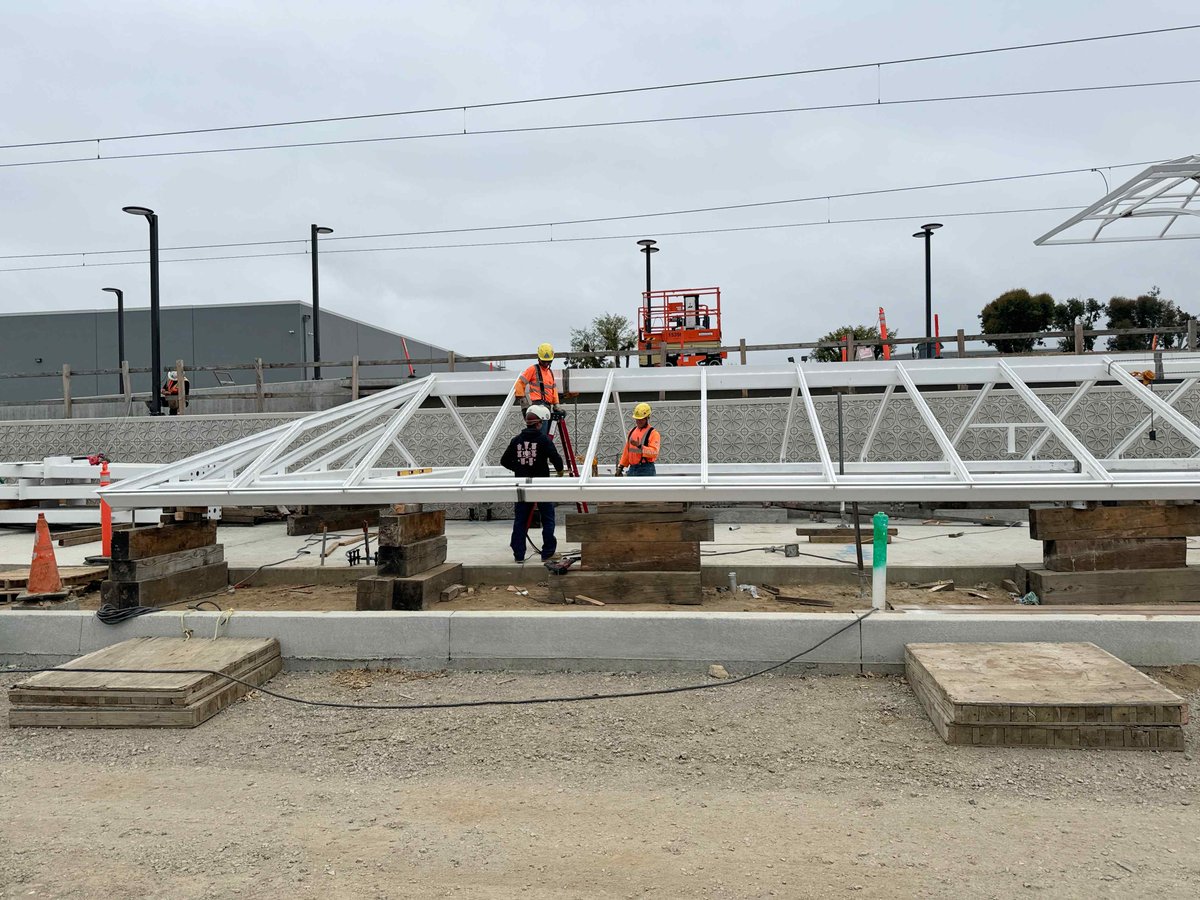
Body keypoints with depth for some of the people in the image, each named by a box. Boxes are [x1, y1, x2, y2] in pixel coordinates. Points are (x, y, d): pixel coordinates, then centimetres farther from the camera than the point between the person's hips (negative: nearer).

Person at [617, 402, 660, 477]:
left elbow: (654, 452, -19)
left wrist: (640, 446, -29)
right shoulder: (632, 431, 17)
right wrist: (621, 466, 20)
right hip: (632, 468, 7)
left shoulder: (653, 433, -6)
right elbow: (627, 451, 23)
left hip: (646, 470, -7)